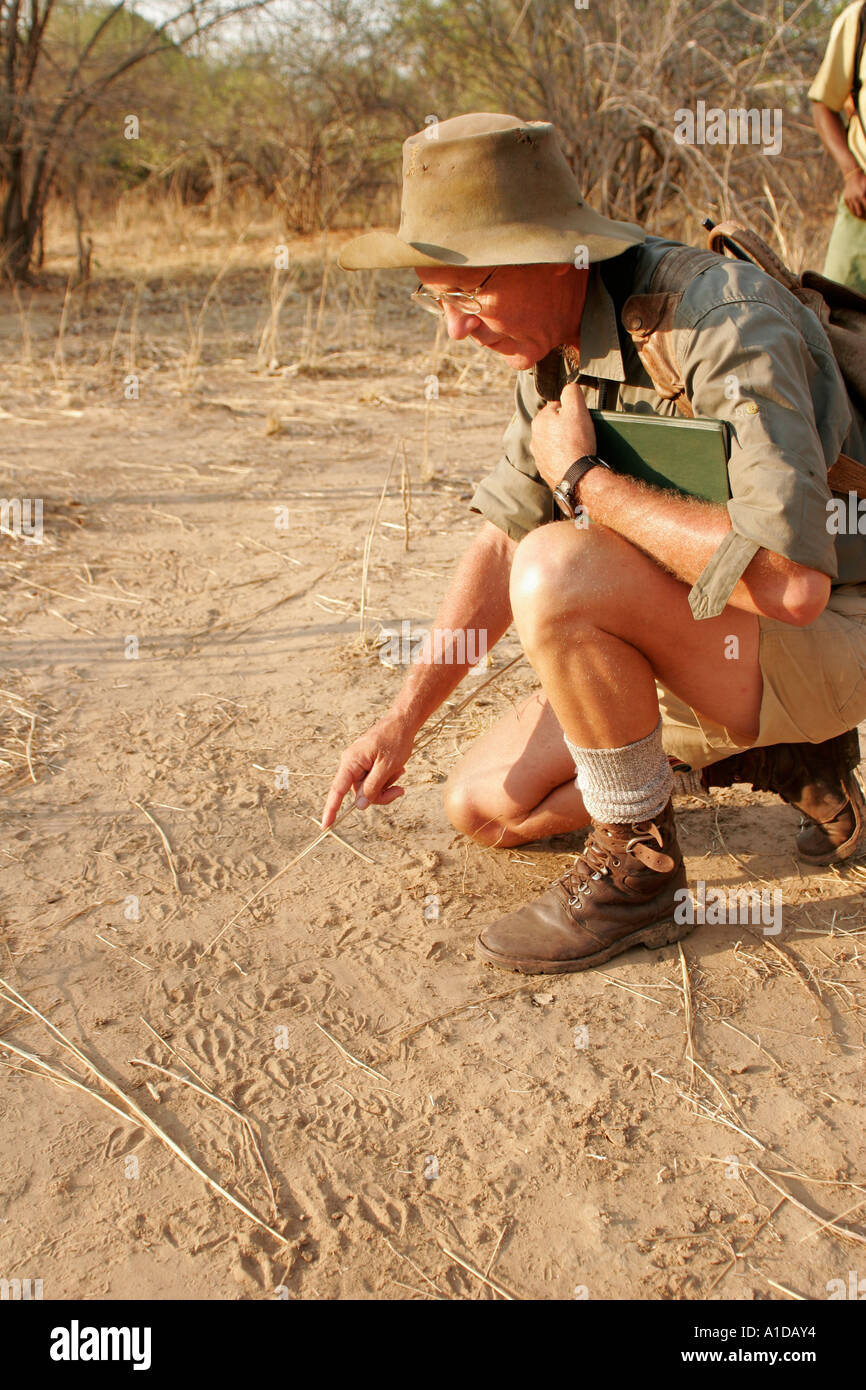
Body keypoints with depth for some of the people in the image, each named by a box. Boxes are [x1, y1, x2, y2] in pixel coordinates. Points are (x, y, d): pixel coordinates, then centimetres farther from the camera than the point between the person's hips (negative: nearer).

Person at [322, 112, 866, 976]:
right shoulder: (552, 350, -1)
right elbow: (501, 536, 7)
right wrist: (404, 717, 0)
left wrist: (584, 478, -28)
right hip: (708, 649, 9)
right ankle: (784, 761, 11)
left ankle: (638, 870, -12)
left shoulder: (720, 323, -28)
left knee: (558, 571, -32)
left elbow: (791, 581, -40)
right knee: (485, 806, 6)